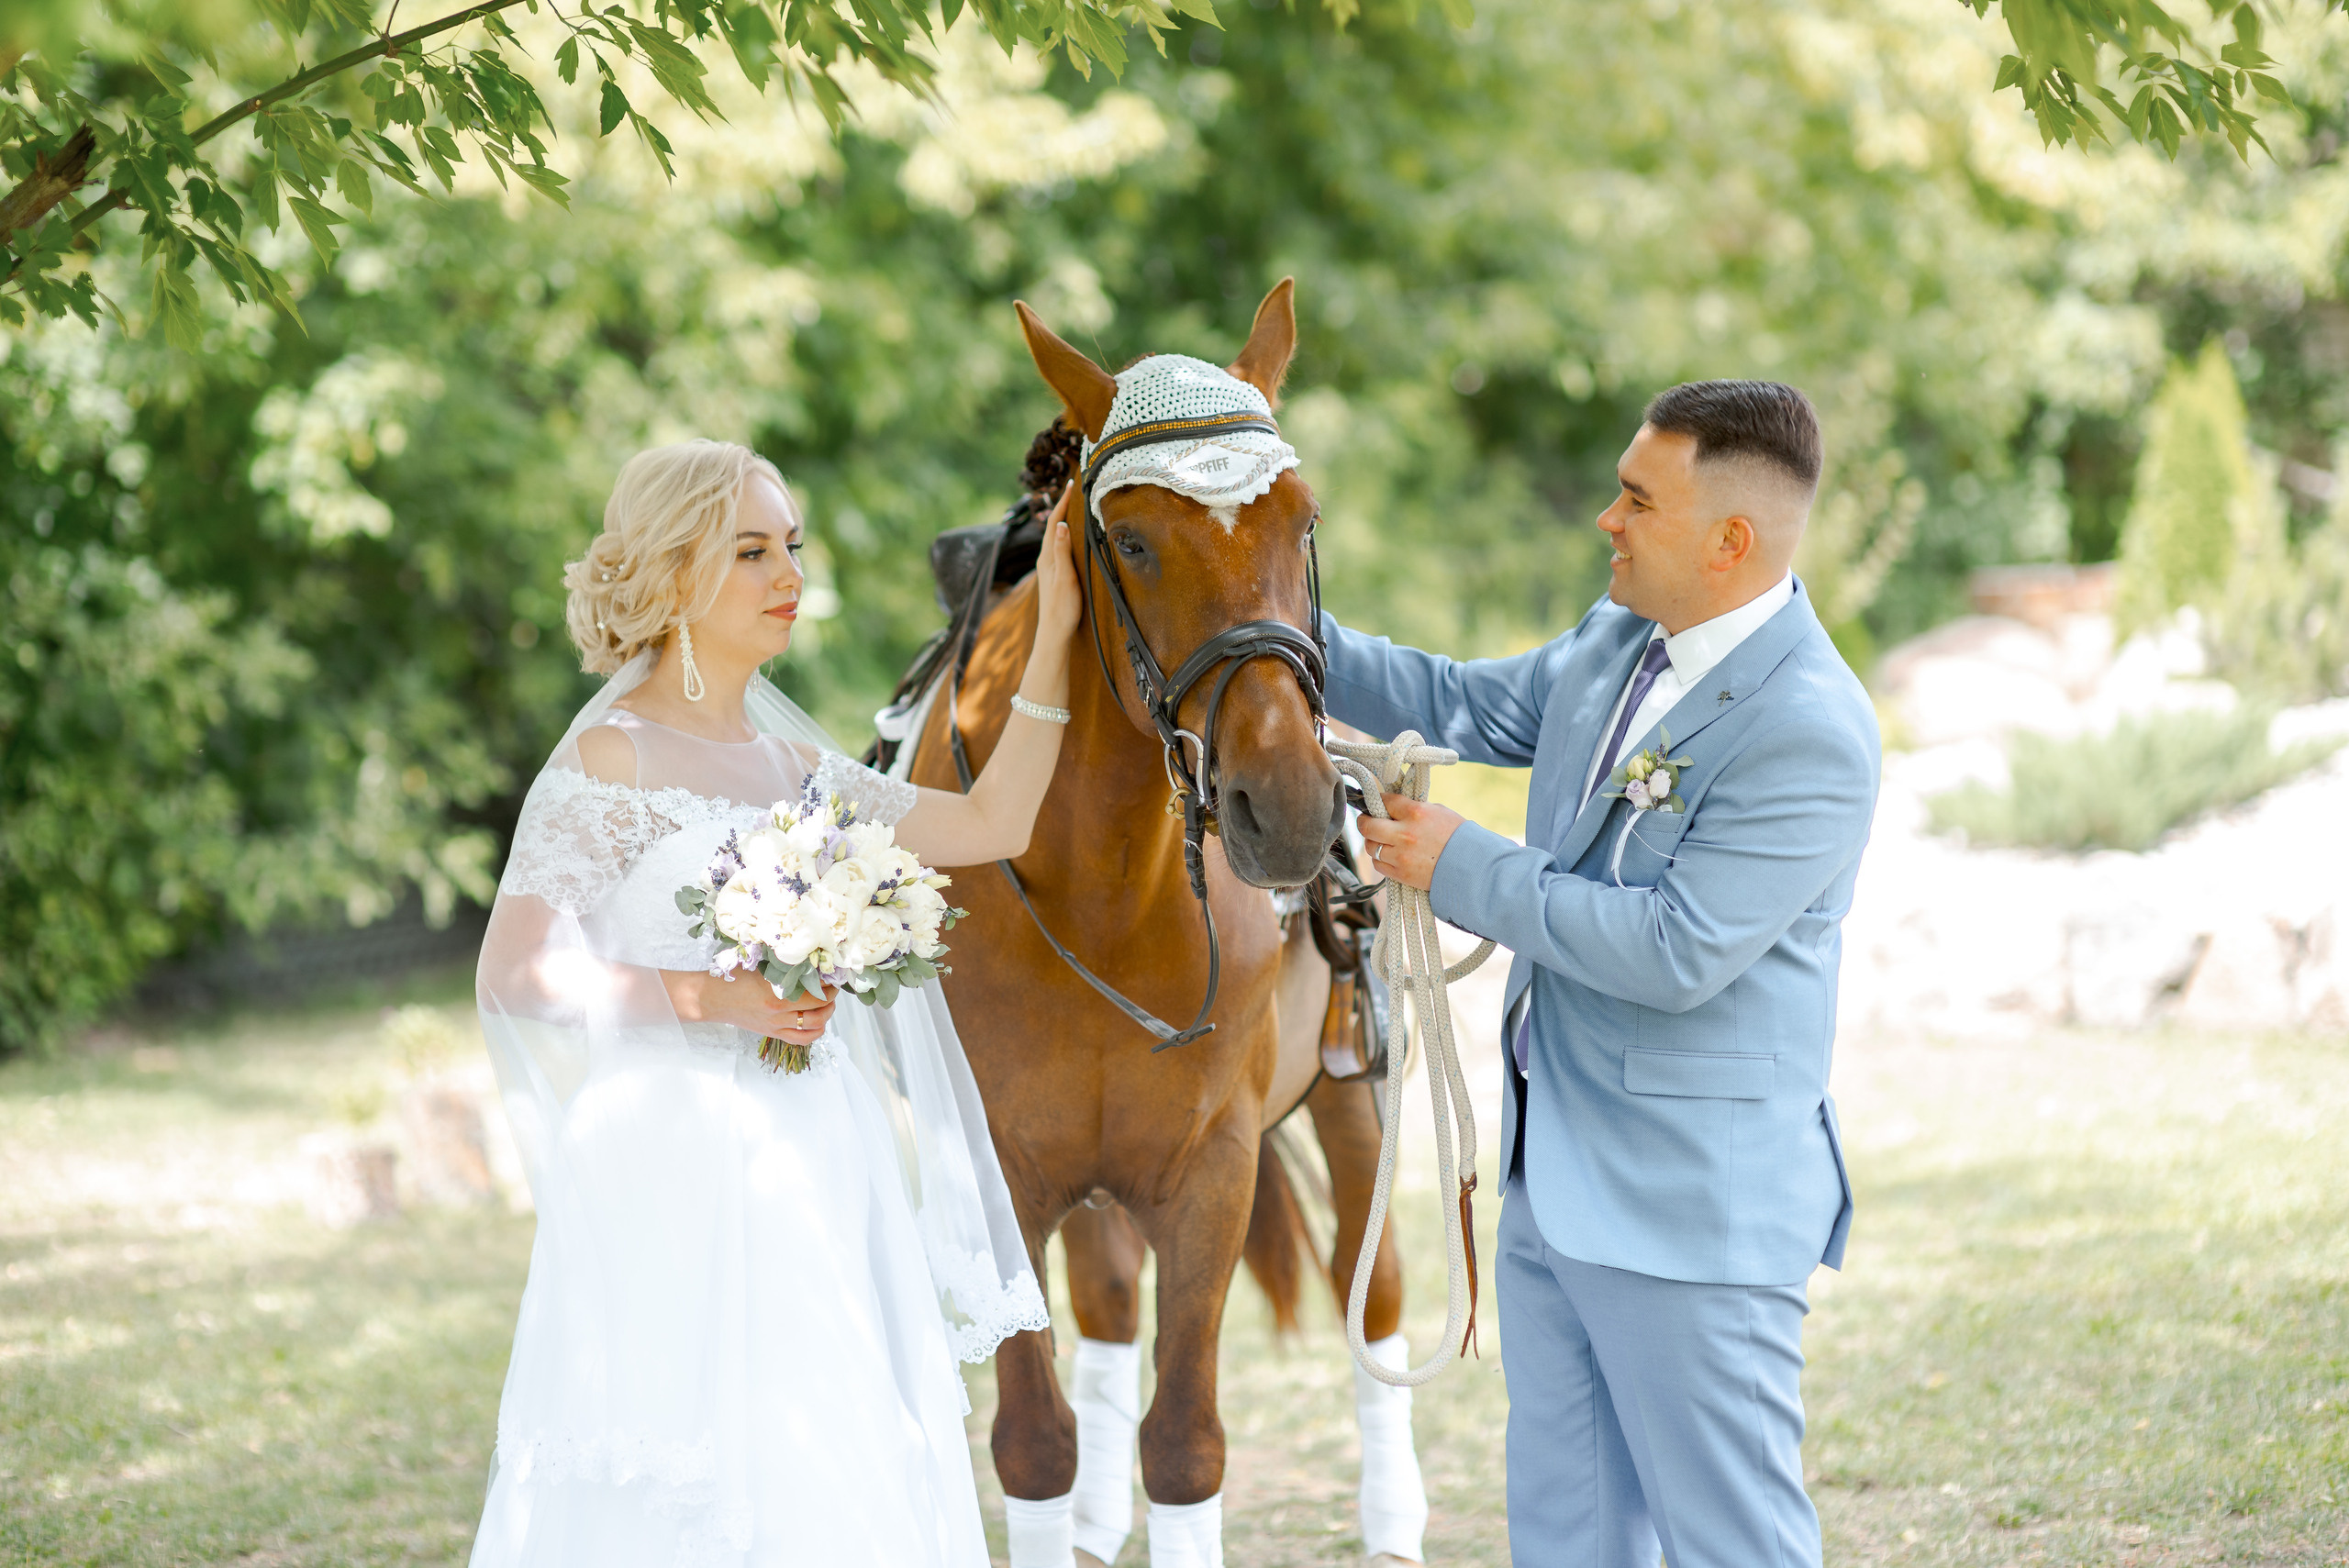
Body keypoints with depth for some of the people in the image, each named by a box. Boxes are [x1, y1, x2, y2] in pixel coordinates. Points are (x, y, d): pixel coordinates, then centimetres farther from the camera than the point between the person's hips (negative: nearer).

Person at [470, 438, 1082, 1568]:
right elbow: (513, 976, -13)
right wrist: (710, 999, -20)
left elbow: (991, 825, 14)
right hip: (679, 1173, -7)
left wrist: (1054, 636, 11)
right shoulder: (613, 759, -8)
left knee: (828, 1475, 9)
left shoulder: (791, 758, 12)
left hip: (817, 1166, 7)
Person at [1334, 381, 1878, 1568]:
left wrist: (1462, 868, -17)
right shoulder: (1618, 644, 7)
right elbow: (1459, 705, 22)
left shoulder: (1810, 734, -21)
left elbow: (1679, 953, -25)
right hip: (1558, 1183, 9)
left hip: (1691, 1206, -9)